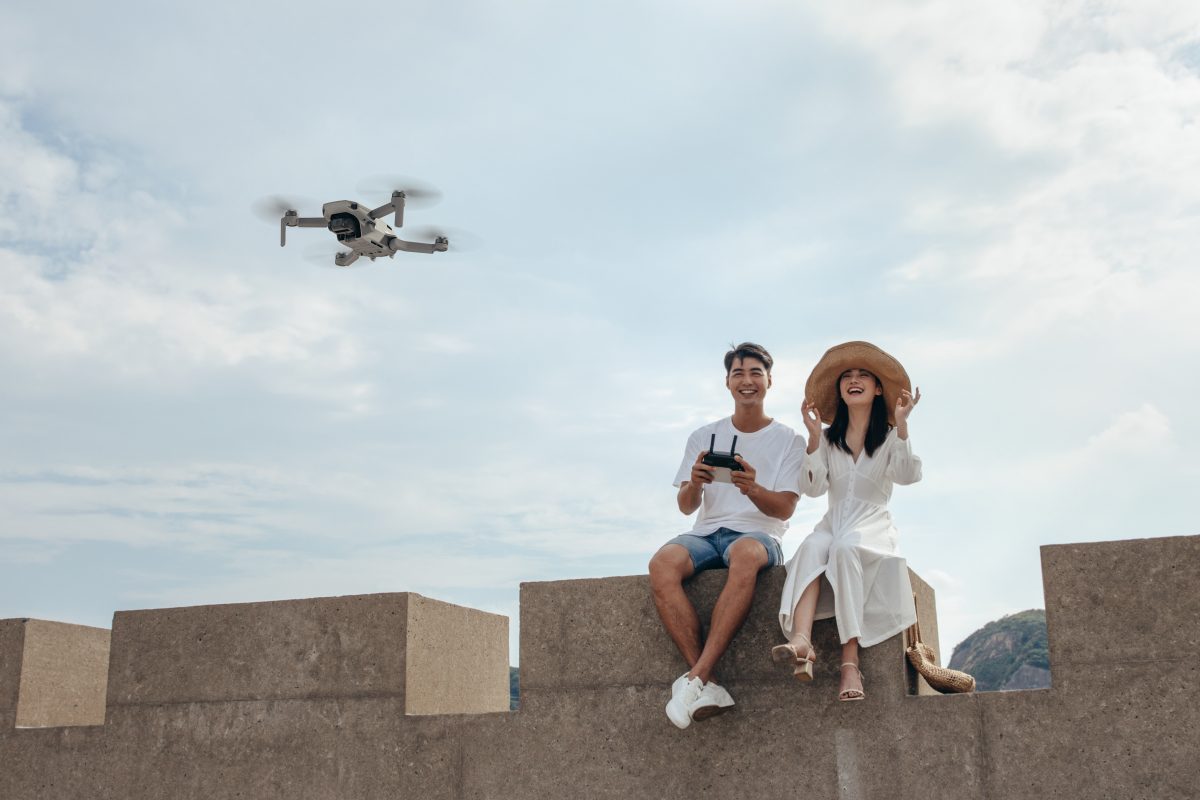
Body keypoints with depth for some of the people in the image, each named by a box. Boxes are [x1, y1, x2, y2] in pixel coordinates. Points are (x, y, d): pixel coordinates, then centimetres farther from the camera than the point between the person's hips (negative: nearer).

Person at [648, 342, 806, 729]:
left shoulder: (788, 440, 9)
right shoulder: (703, 437, 16)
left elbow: (784, 509, -1)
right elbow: (686, 508, 10)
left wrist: (752, 488, -23)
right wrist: (694, 484, -15)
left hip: (758, 534, -2)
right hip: (706, 533, 3)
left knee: (746, 555, -41)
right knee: (662, 564, -33)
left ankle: (695, 679, -41)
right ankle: (708, 687, -36)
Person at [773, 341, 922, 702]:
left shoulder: (890, 436, 10)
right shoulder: (828, 439, 17)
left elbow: (909, 475, -10)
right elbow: (812, 488, 2)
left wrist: (901, 426, -19)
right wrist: (814, 438, -7)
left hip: (873, 525, -2)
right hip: (833, 523, 2)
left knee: (845, 547, -37)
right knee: (812, 547, -34)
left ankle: (850, 662, -45)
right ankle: (801, 641, -57)